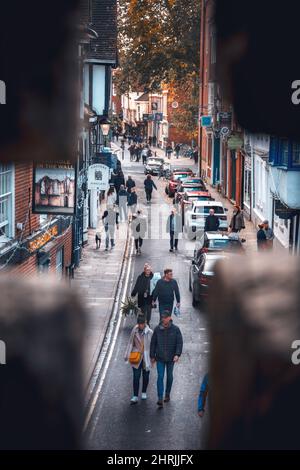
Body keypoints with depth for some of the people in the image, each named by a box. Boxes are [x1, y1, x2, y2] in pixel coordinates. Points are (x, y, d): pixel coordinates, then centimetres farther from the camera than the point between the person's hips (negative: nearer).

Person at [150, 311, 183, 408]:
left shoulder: (175, 329, -8)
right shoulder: (157, 329, -6)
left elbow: (180, 342, -7)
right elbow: (153, 343, 3)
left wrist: (177, 354, -20)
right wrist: (152, 356, 4)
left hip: (171, 358, 0)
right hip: (160, 358, 0)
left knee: (169, 376, 15)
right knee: (160, 377, -7)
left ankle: (167, 394, 34)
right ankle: (160, 399, -10)